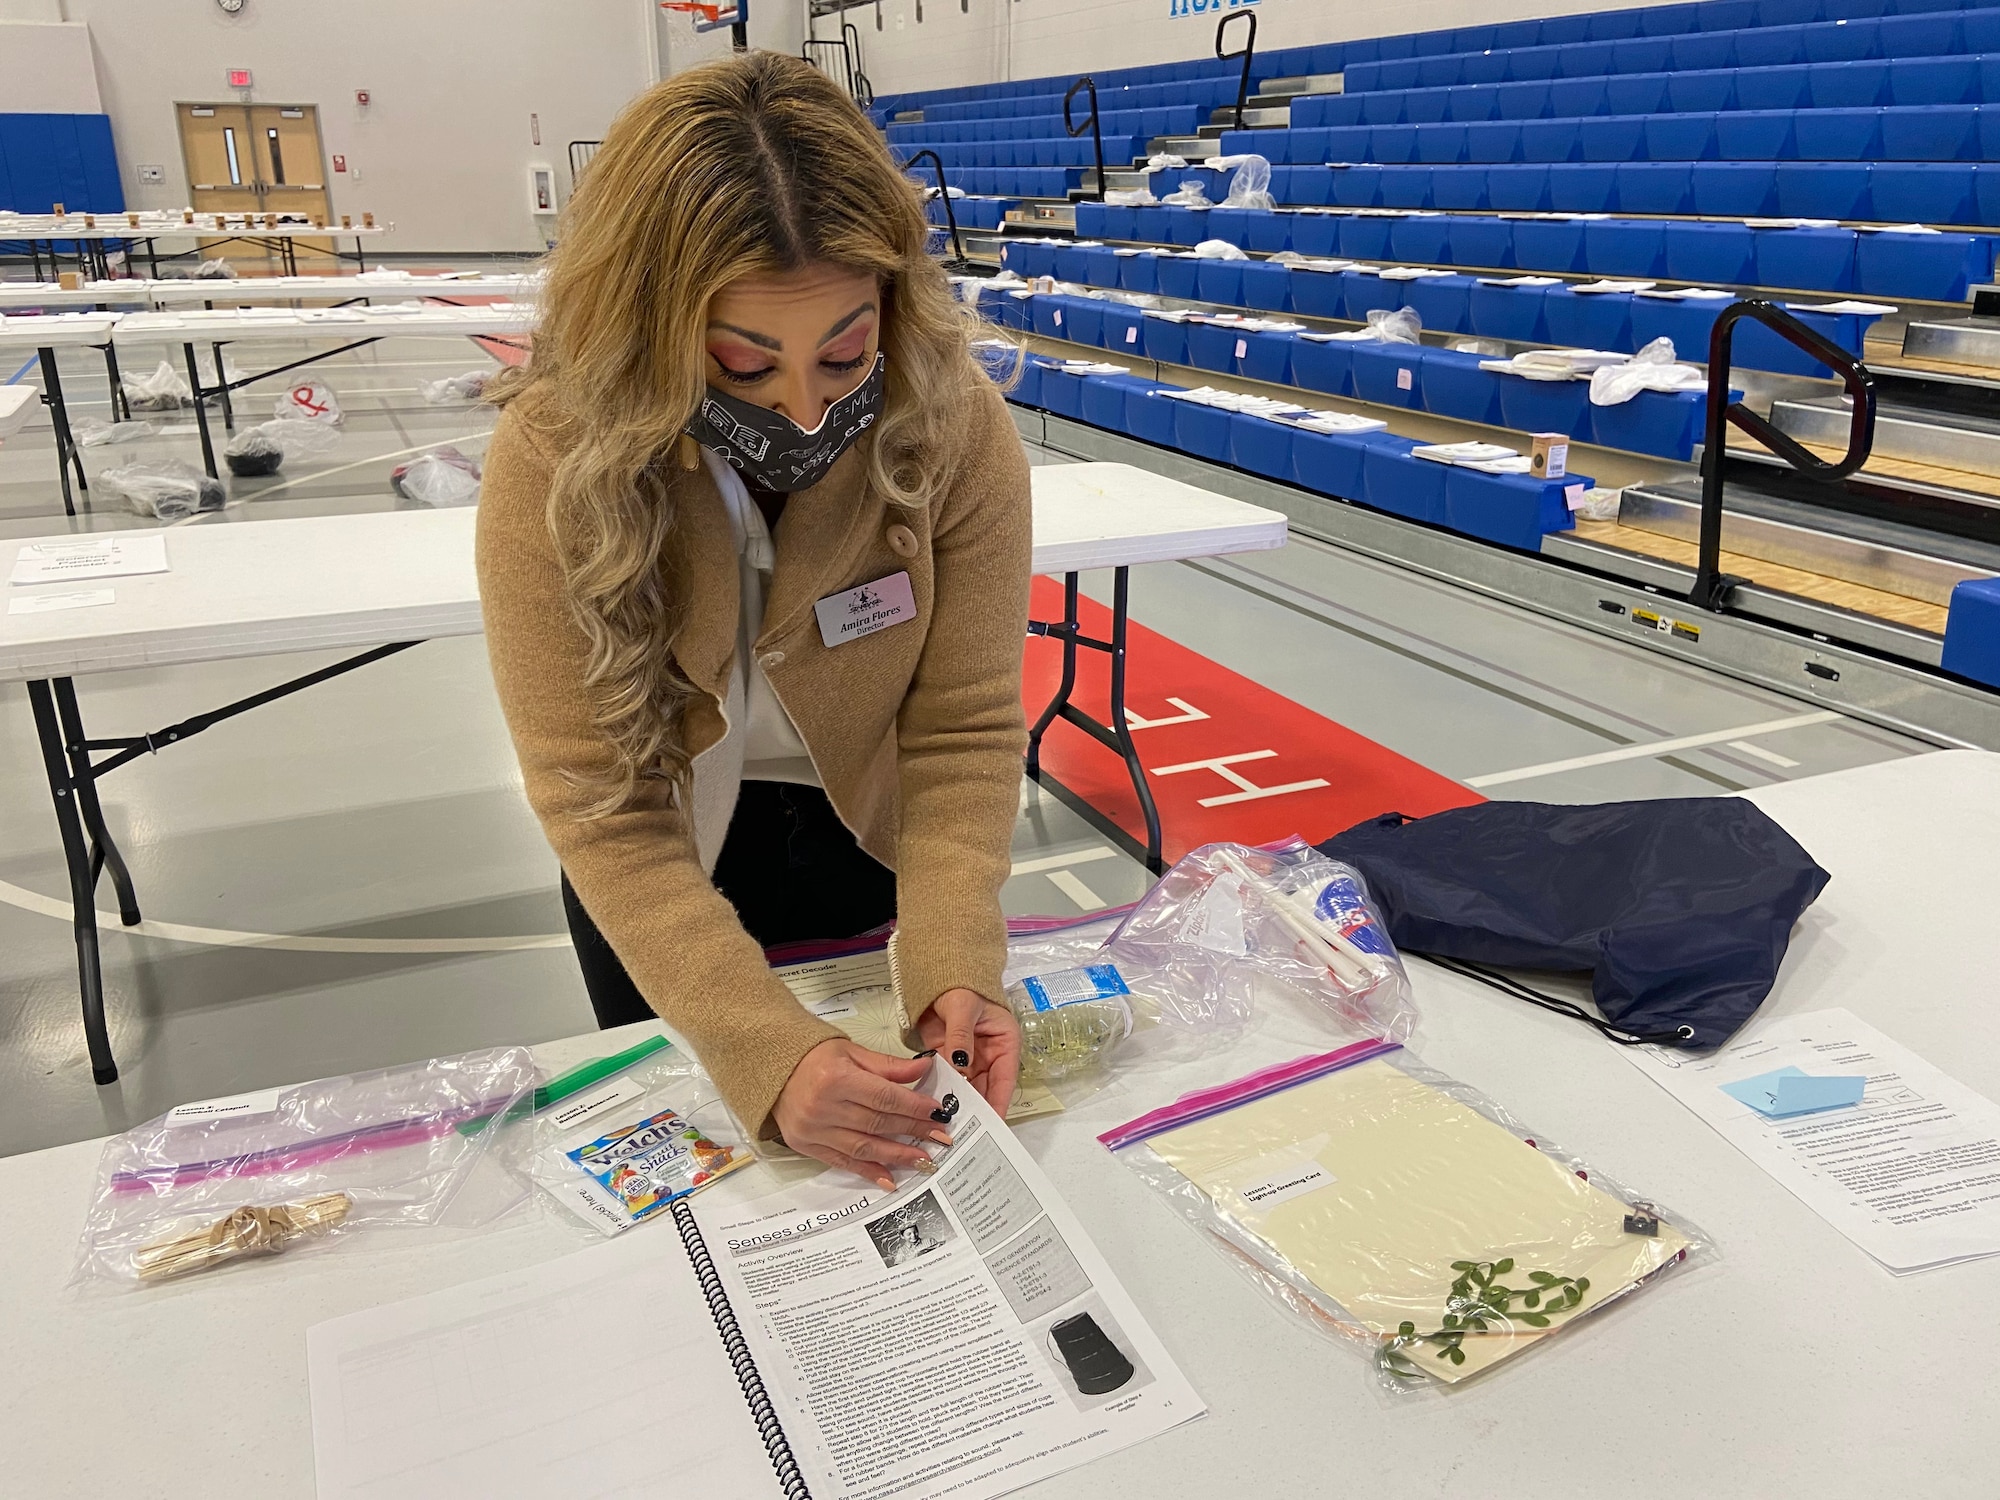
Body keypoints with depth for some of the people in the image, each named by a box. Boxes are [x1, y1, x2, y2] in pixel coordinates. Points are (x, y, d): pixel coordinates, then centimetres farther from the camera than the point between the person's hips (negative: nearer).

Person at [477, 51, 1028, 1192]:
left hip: (876, 840, 1)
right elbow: (600, 804, -29)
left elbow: (964, 731, -21)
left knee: (900, 1160, 26)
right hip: (662, 870, 0)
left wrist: (954, 969, -35)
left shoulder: (958, 429, -27)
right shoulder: (554, 464, -29)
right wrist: (763, 1050, -39)